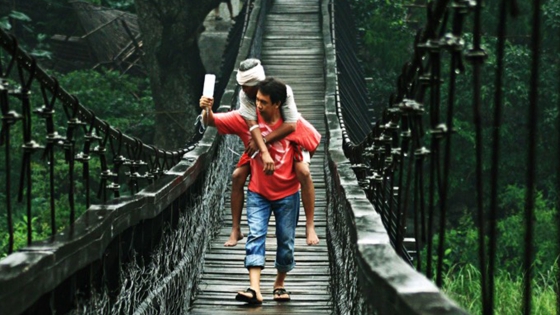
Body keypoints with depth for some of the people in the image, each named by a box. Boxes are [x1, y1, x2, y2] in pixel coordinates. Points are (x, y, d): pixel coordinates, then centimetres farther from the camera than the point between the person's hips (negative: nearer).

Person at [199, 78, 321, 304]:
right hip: (258, 192, 0)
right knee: (255, 235, -14)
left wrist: (297, 162, 0)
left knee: (286, 241, 8)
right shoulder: (246, 118, -13)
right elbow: (213, 122, -16)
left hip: (286, 194, 0)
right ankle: (255, 289, -23)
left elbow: (314, 141, -1)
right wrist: (207, 110, -37)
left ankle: (279, 284, 29)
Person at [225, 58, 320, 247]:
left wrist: (263, 141, -35)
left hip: (289, 137, -3)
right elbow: (252, 125, -32)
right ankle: (235, 230, 3)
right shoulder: (244, 95, -24)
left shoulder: (283, 91, -31)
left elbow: (291, 125, -33)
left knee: (303, 172, -26)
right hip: (259, 140, 3)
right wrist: (264, 153, -46)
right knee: (237, 176, -10)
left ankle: (310, 227, -16)